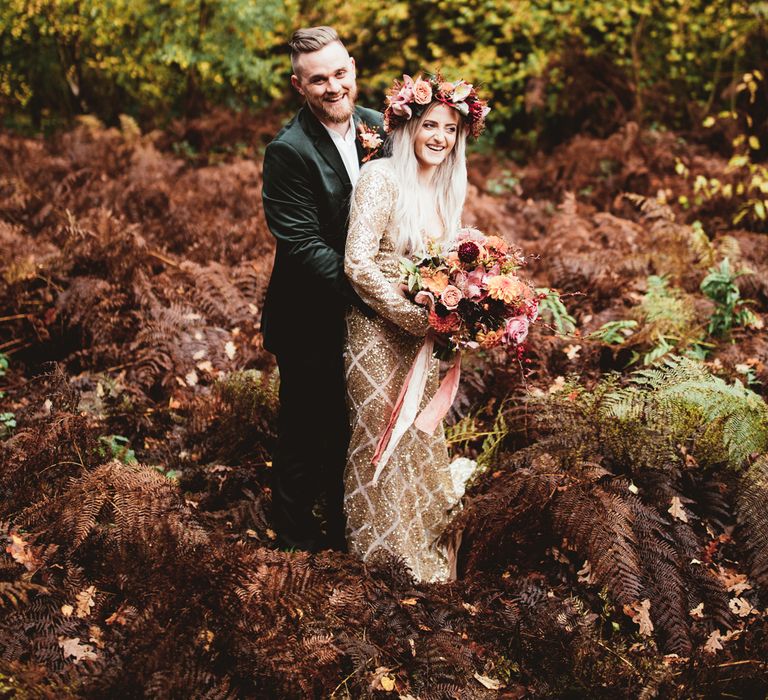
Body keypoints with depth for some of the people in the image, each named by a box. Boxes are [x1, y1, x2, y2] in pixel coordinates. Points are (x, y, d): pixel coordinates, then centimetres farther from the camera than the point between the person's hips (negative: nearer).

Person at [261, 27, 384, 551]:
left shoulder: (377, 126, 0)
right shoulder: (288, 151, -20)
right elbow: (303, 246, -24)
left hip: (364, 317, 6)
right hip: (311, 321, -6)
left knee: (349, 429, 23)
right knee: (305, 434, 13)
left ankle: (345, 523, 44)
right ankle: (297, 536, 35)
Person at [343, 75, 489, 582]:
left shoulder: (446, 189, 10)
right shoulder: (382, 178, -14)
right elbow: (358, 263, -22)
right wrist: (417, 317, -20)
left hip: (423, 340, 7)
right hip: (380, 336, -7)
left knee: (421, 446, 18)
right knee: (383, 449, 5)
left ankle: (427, 559, 36)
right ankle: (386, 558, 24)